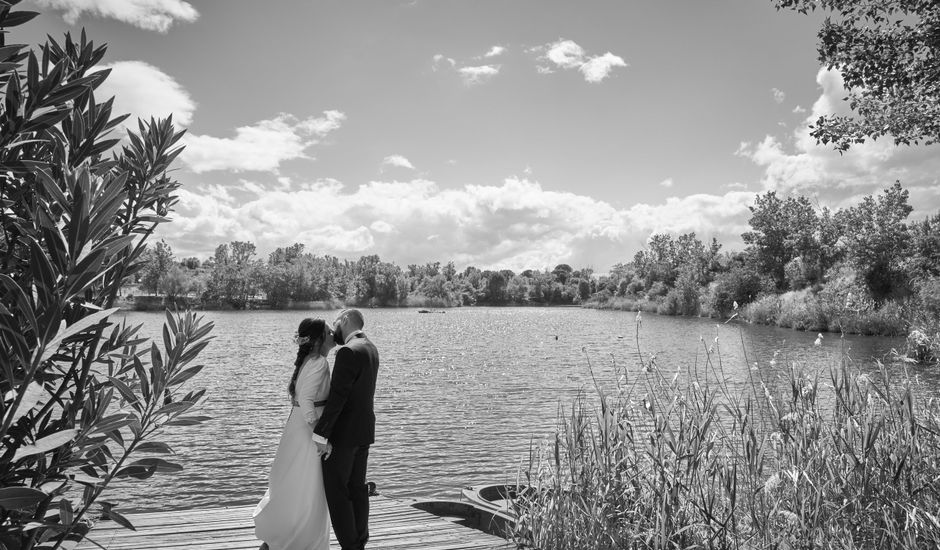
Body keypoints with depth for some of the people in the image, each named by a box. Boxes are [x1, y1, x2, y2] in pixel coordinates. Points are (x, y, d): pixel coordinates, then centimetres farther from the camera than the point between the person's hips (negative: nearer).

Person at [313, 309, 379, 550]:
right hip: (363, 430, 9)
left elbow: (337, 397, -24)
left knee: (336, 491, 1)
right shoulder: (370, 349, 10)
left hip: (343, 432, -9)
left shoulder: (348, 351, -21)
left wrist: (320, 434, -20)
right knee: (357, 488, 15)